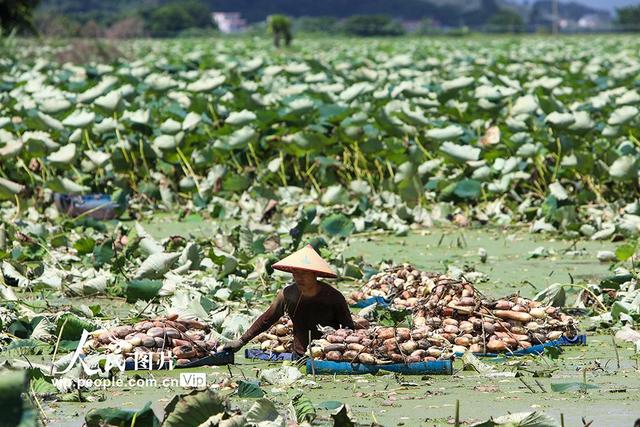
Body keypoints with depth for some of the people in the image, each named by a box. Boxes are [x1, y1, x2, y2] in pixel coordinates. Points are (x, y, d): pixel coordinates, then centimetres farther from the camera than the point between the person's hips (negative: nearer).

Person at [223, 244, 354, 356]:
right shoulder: (288, 295, 0)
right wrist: (242, 341, 15)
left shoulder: (334, 297, -8)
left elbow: (349, 330, 2)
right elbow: (266, 319, 14)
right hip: (299, 358, 3)